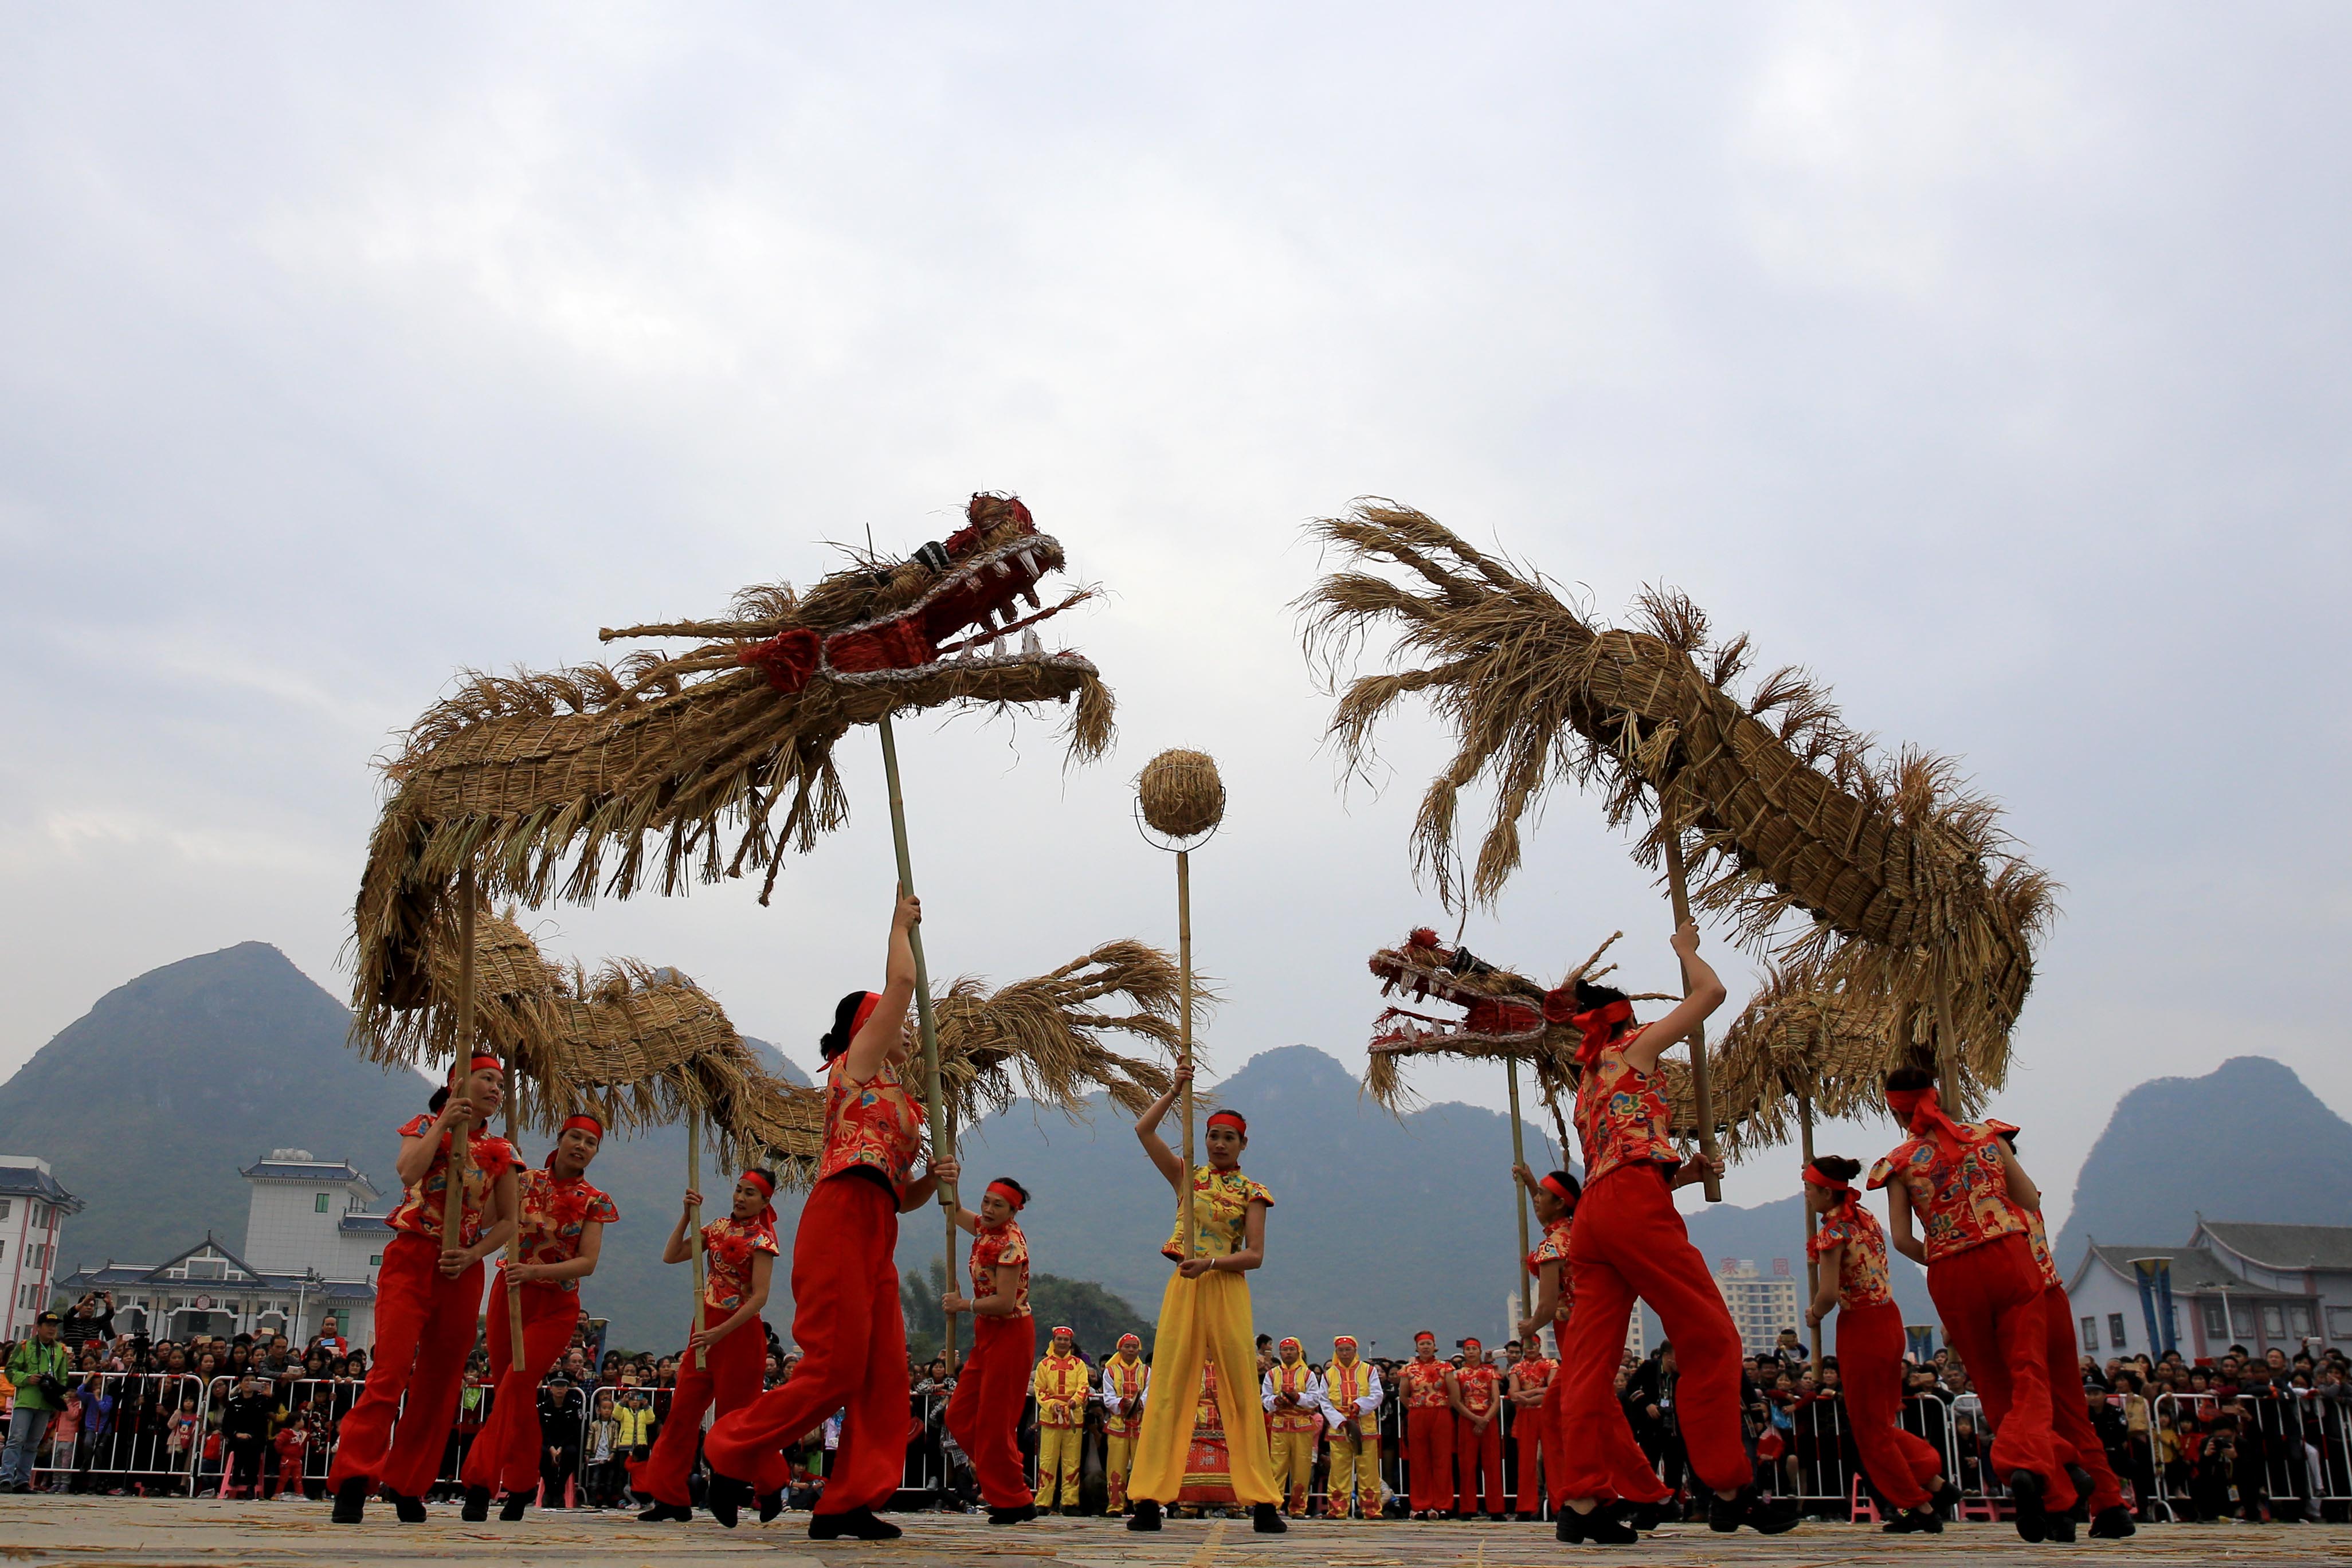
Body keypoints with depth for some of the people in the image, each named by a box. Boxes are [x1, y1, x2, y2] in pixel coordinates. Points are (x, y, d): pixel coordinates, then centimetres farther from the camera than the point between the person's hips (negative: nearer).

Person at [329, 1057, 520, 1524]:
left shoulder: (500, 1152, 12)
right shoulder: (425, 1128, 5)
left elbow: (507, 1221, 10)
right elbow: (407, 1172, -16)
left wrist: (472, 1255, -5)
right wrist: (443, 1122, -13)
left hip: (462, 1272, 4)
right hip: (411, 1261, -4)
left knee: (440, 1380, 5)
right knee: (391, 1368, -17)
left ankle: (407, 1485, 15)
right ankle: (352, 1484, -16)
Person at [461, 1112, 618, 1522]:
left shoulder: (594, 1202, 1)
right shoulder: (524, 1181, 3)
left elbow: (588, 1263, -10)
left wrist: (534, 1272, -25)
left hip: (555, 1307, -2)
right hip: (509, 1296, 2)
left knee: (516, 1385, -16)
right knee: (510, 1390, 6)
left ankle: (481, 1481, -13)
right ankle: (523, 1483, 21)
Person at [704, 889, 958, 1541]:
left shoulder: (899, 1100, 28)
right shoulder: (856, 1062, 6)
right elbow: (902, 981, -2)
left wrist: (933, 1180, 7)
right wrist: (901, 924, 12)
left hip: (877, 1235, 9)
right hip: (841, 1220, -9)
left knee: (885, 1378, 2)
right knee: (834, 1372, -11)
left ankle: (847, 1505, 5)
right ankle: (732, 1452, 7)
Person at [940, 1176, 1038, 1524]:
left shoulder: (1010, 1243, -19)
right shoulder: (985, 1229, 6)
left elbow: (1005, 1302, -25)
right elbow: (954, 1211, 21)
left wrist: (964, 1305, -13)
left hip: (1010, 1335, -9)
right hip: (988, 1334, 10)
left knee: (995, 1422, -5)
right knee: (959, 1417, 10)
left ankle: (1016, 1503, 6)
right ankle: (1000, 1487, 19)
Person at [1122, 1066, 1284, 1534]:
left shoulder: (1252, 1192, 5)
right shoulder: (1188, 1177, 11)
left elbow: (1255, 1255, -4)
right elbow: (1143, 1130, 4)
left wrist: (1210, 1262, -18)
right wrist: (1175, 1090, -3)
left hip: (1227, 1290, -2)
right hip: (1183, 1287, 2)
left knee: (1241, 1394, -2)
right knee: (1167, 1389, -2)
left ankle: (1263, 1504, 0)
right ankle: (1149, 1500, -2)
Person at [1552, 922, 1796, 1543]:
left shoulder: (1589, 1080, 31)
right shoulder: (1632, 1047, 11)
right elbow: (1710, 992, 13)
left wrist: (1680, 1173, 27)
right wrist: (1686, 949, 29)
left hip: (1592, 1213, 8)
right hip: (1634, 1205, -8)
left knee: (1591, 1357, -1)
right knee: (1710, 1340, -3)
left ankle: (1582, 1501, -8)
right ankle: (1730, 1491, -4)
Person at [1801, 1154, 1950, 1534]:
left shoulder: (1833, 1231, -18)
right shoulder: (1865, 1218, 8)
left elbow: (1830, 1294, -23)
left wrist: (1814, 1316, -4)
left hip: (1860, 1328, -8)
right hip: (1889, 1319, 8)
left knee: (1870, 1430, 5)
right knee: (1883, 1423, 20)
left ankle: (1920, 1508, 11)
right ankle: (1934, 1482, 15)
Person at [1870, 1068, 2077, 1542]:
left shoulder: (1901, 1162, 1)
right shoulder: (1986, 1136, 6)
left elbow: (1901, 1238, -4)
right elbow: (2031, 1200, 7)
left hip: (1952, 1277, 0)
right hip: (2010, 1259, 0)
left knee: (1996, 1388, 12)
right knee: (2029, 1377, -1)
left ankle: (2055, 1505, 12)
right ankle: (2025, 1462, -31)